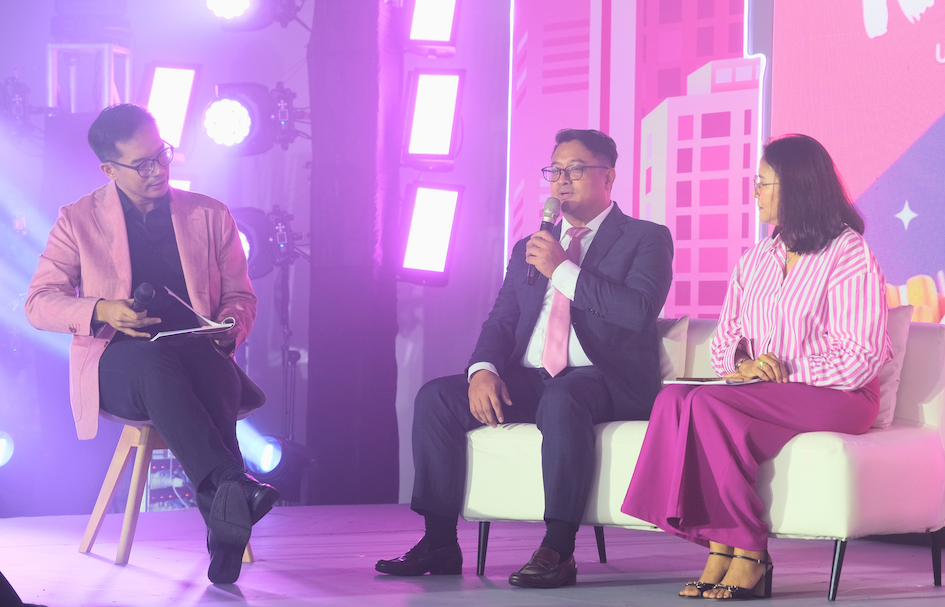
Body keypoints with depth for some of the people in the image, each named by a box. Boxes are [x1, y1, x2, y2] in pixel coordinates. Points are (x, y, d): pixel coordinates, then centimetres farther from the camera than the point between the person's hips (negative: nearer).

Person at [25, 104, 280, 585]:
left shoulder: (210, 215, 16)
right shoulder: (78, 220, 10)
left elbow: (241, 297, 18)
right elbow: (38, 303, 5)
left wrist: (229, 324, -7)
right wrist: (101, 311, -15)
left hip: (199, 357, 2)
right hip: (117, 364, -2)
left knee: (214, 370, -38)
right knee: (154, 359, -40)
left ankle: (223, 521, -50)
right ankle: (232, 487, -59)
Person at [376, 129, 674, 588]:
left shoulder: (646, 239, 5)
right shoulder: (529, 249, 23)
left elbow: (639, 310, -13)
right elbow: (500, 322, 16)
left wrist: (562, 270, -13)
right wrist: (483, 370, -7)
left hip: (603, 381, -6)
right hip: (528, 381, 6)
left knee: (562, 401, -40)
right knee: (436, 397, -14)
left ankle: (558, 550, -39)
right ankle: (440, 542, -13)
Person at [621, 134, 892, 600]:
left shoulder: (851, 256, -4)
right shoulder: (755, 259, 20)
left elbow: (859, 360, -11)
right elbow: (724, 341, 18)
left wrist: (781, 373, -14)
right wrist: (742, 365, -6)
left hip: (834, 398, -7)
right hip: (764, 393, 7)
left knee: (707, 405, -31)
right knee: (674, 399, -24)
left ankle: (749, 556, -26)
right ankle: (720, 548, -30)